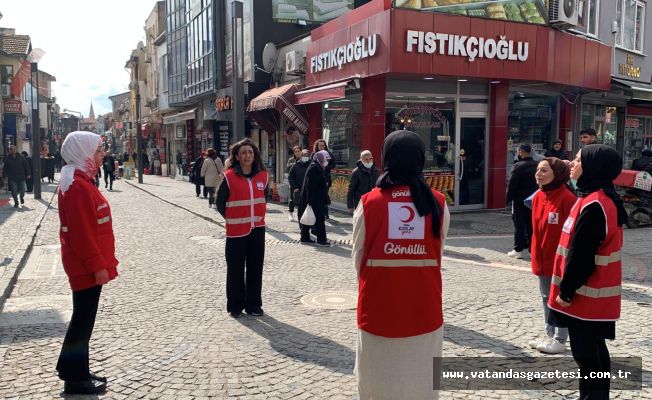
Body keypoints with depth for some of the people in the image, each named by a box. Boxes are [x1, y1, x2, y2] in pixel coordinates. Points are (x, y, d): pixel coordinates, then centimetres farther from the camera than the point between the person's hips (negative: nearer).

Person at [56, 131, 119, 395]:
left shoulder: (81, 182, 12)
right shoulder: (77, 187, -20)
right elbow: (82, 233, -23)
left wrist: (101, 261, 20)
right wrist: (97, 266, -20)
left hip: (86, 265, 10)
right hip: (86, 268, -10)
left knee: (83, 320, 17)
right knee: (83, 321, 1)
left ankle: (76, 371, 29)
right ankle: (75, 379, 13)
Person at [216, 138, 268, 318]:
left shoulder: (262, 175, 4)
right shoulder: (229, 176, -8)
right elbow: (220, 202, -1)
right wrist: (230, 217, 2)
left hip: (257, 228, 4)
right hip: (236, 230, -3)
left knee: (255, 268, 8)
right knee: (235, 269, 5)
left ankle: (253, 305, 20)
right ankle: (235, 306, 18)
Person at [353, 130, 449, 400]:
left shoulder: (369, 203, -9)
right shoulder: (438, 204, -5)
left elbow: (358, 258, 1)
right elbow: (437, 256, 6)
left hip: (378, 310, -1)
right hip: (425, 311, 1)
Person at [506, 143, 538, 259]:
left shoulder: (518, 166, -16)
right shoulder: (536, 165, 5)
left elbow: (512, 184, -16)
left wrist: (509, 198, -7)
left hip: (520, 200, -6)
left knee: (519, 225, 0)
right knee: (531, 224, 13)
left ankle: (518, 250, 1)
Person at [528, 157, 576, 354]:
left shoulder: (567, 198, -18)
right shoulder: (538, 197, 5)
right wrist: (535, 253, 13)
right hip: (542, 258, 8)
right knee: (547, 298, 18)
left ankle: (560, 340, 18)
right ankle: (549, 334, 33)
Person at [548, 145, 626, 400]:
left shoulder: (594, 205, -22)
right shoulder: (603, 199, 9)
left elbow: (581, 255, -22)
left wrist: (566, 291, -13)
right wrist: (568, 289, 18)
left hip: (586, 297, -10)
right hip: (595, 295, 10)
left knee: (586, 355, 2)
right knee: (594, 352, 18)